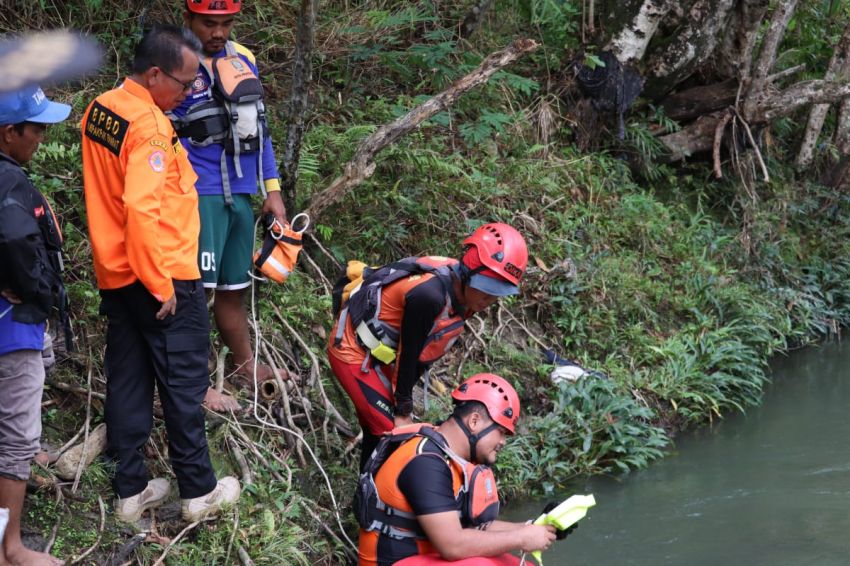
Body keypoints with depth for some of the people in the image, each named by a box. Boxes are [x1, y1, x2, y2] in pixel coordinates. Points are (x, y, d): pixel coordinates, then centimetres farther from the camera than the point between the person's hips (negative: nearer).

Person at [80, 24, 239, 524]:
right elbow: (143, 211, -28)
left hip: (115, 276, 8)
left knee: (128, 383, 12)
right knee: (183, 386, 4)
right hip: (165, 278, -8)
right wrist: (162, 286, -22)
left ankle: (131, 492, 19)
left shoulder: (99, 111, 5)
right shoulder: (148, 126, -22)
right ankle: (199, 491, 13)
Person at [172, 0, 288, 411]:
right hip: (199, 196, -7)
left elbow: (258, 126, 18)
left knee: (234, 287, 19)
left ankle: (245, 366, 33)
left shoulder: (244, 60, 11)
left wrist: (272, 189, 17)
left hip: (240, 195, 7)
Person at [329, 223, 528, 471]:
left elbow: (425, 353, 2)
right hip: (354, 350, -9)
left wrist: (404, 402, 3)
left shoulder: (462, 294, -7)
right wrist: (403, 411, -14)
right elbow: (408, 355, -24)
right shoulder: (429, 294, -34)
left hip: (378, 353, 9)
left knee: (376, 431, 15)